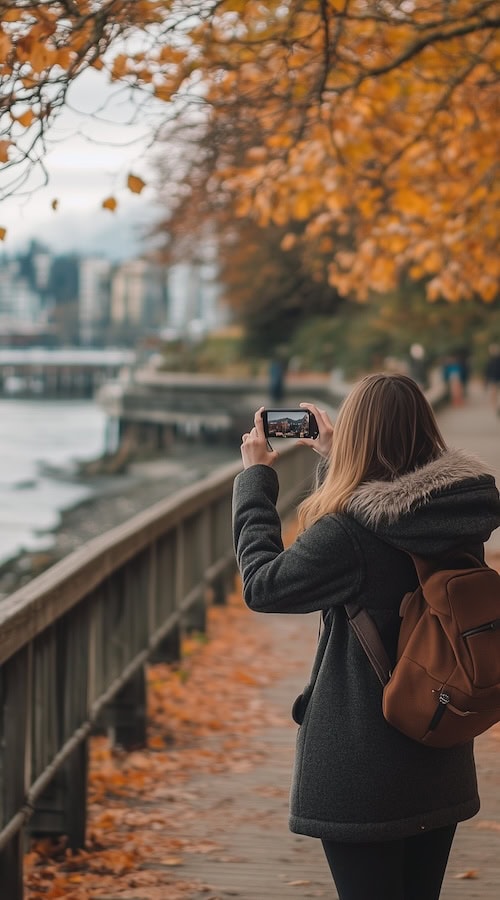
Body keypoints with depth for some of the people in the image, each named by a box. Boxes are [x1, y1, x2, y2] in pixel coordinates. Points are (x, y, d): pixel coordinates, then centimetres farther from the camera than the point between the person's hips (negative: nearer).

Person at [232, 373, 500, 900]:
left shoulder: (349, 533, -22)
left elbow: (263, 585, -9)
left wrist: (255, 476, -1)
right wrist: (334, 456, 26)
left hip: (363, 773, -7)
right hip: (442, 765, 7)